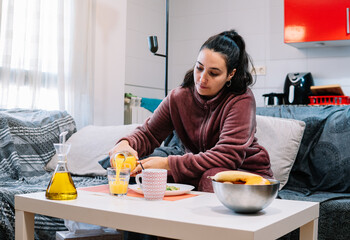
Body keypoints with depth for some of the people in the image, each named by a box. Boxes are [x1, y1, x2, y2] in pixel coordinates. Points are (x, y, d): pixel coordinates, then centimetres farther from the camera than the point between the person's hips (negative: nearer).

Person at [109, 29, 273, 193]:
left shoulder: (241, 100, -19)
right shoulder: (179, 97, -3)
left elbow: (228, 156, -28)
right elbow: (148, 133, 3)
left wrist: (168, 164, -33)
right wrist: (126, 144, -23)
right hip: (198, 171, 4)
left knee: (212, 178, -36)